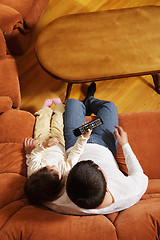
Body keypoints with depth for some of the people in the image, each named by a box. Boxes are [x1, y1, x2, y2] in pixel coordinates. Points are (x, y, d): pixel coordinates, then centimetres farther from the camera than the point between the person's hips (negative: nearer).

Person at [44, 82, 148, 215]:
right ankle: (89, 101, 55)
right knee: (109, 105, 18)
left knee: (72, 102, 14)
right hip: (104, 148, 1)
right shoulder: (131, 193, -43)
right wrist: (125, 144, -10)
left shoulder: (62, 203, -45)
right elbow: (139, 175, -18)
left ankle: (87, 104, 53)